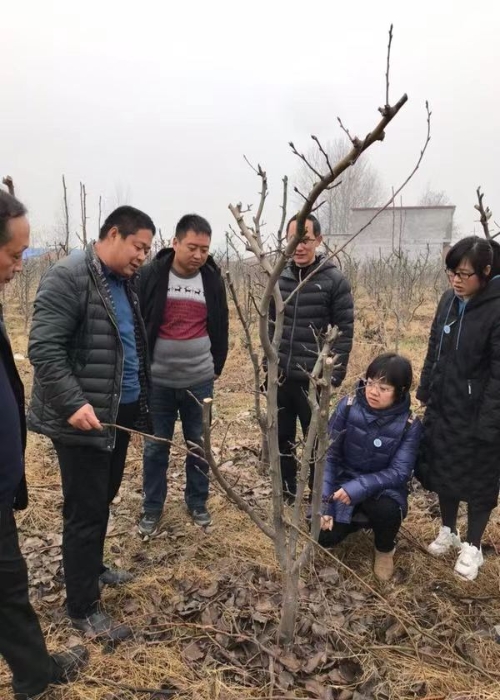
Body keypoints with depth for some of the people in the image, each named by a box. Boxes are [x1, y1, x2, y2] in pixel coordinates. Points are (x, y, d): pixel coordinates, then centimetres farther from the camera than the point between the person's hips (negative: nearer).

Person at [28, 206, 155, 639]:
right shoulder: (69, 276, -15)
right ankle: (83, 609, 17)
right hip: (82, 419, -8)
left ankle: (92, 568, 42)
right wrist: (73, 402, -28)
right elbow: (44, 348, -20)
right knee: (86, 510, 1)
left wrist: (141, 408, 18)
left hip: (120, 414, 9)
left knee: (103, 499, 21)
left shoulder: (124, 282, 12)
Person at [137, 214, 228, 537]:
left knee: (199, 444, 13)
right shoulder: (152, 275, -7)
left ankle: (198, 502, 31)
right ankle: (152, 508, 27)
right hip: (158, 380, -2)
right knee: (156, 446, 10)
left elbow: (221, 327, 11)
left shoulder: (213, 279, 2)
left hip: (200, 380, 2)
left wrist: (217, 366, 10)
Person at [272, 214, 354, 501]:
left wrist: (334, 377, -14)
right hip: (280, 379, 4)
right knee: (281, 440, 14)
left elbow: (344, 333, -9)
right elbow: (271, 327, 11)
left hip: (313, 381, -4)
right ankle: (286, 497, 33)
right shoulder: (279, 279, 6)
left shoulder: (335, 281, -7)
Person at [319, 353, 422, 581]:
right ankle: (358, 519, 18)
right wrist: (324, 504, -17)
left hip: (382, 487, -1)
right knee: (324, 536, -18)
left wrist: (359, 487, -32)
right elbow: (328, 454, -12)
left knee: (386, 510, -34)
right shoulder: (348, 406, -15)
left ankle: (384, 549, 3)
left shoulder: (409, 424, -17)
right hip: (344, 480, 1)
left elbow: (399, 472, -18)